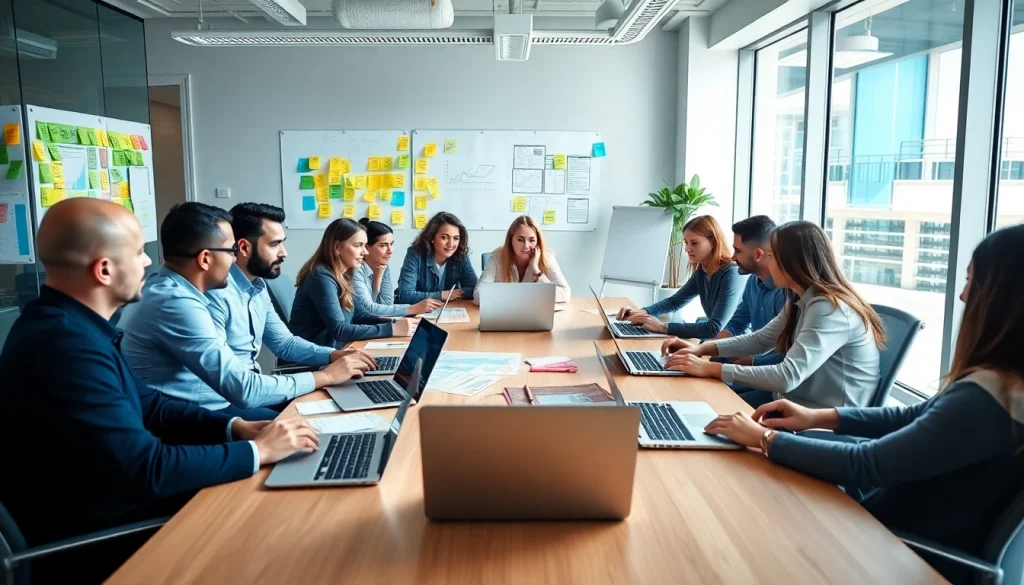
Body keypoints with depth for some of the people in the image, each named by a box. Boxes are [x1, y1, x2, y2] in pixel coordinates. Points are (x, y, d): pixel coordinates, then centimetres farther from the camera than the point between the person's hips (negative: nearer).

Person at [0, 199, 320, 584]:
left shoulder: (73, 324, 2)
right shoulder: (67, 343, -29)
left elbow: (149, 406, 9)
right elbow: (146, 469, -28)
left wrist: (236, 427, -3)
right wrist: (257, 451, -18)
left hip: (116, 504, 8)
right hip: (101, 543, -8)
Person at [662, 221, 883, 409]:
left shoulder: (830, 310, -25)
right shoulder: (801, 301, 4)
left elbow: (788, 377, -32)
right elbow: (761, 339, 14)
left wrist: (710, 369, -29)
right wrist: (702, 348, 0)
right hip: (803, 409, 8)